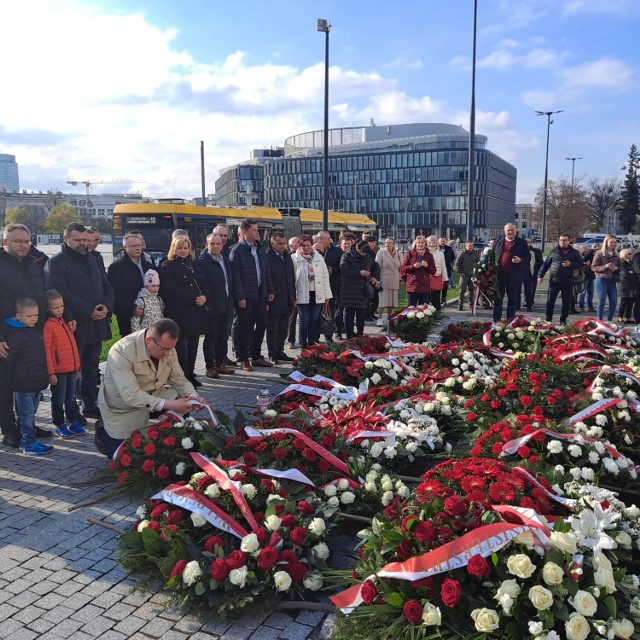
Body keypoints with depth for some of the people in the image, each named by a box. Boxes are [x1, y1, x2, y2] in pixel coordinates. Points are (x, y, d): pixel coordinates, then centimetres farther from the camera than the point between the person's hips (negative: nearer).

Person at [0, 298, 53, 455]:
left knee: (31, 412, 16)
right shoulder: (15, 335, -17)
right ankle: (29, 443, 8)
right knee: (27, 413, 0)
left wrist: (44, 377, 21)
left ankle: (26, 439, 27)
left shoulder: (36, 331, 9)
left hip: (38, 382, 8)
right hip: (23, 383, -8)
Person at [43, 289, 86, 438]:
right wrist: (51, 372, -14)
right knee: (59, 399, 6)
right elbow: (46, 351, -13)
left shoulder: (65, 323, 12)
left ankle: (73, 422, 23)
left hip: (72, 369, 7)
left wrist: (77, 367, 17)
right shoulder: (48, 326, -11)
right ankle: (59, 425, 16)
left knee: (71, 397, 14)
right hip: (58, 371, -7)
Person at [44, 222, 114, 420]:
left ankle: (90, 405, 26)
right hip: (73, 326, -7)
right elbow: (61, 294, -17)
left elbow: (107, 287, 14)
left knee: (91, 367, 15)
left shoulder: (92, 260, 16)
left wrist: (106, 307, -6)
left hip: (96, 324, 7)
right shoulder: (56, 263, -6)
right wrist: (88, 311, -20)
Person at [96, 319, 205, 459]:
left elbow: (179, 379, -4)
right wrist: (169, 405, -45)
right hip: (123, 407, -5)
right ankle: (103, 431, 26)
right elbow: (131, 396, -39)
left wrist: (193, 396, -25)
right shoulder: (121, 352, -33)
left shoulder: (167, 348, -14)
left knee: (182, 402, -18)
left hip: (153, 395, 5)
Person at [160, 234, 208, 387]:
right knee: (181, 347, -4)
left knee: (193, 345, 8)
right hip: (179, 313, -6)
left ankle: (190, 374, 19)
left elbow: (203, 284, 18)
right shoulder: (167, 266, -3)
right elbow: (171, 290, -13)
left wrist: (204, 297, -4)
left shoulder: (193, 265, 19)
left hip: (196, 311, 7)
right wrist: (194, 299, -14)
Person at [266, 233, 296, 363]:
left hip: (286, 302, 7)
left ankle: (280, 352, 24)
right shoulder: (267, 257, -11)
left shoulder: (287, 256, 12)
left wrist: (293, 297, 14)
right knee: (272, 330, 4)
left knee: (283, 330, 13)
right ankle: (273, 355, 13)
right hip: (273, 302, -7)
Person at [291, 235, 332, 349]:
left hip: (317, 294, 3)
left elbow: (325, 276, 9)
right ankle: (303, 345, 10)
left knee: (314, 320, 7)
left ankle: (312, 344, 17)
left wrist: (327, 295, 5)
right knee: (304, 320, 0)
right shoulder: (294, 258, -2)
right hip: (302, 295, -3)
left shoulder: (318, 257, 9)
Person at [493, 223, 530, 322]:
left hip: (514, 276, -1)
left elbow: (528, 257, 4)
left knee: (513, 300, 6)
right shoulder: (499, 241, 10)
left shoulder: (522, 243, 4)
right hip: (499, 274, 1)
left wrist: (520, 260, -16)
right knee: (498, 298, 4)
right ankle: (496, 320, 9)